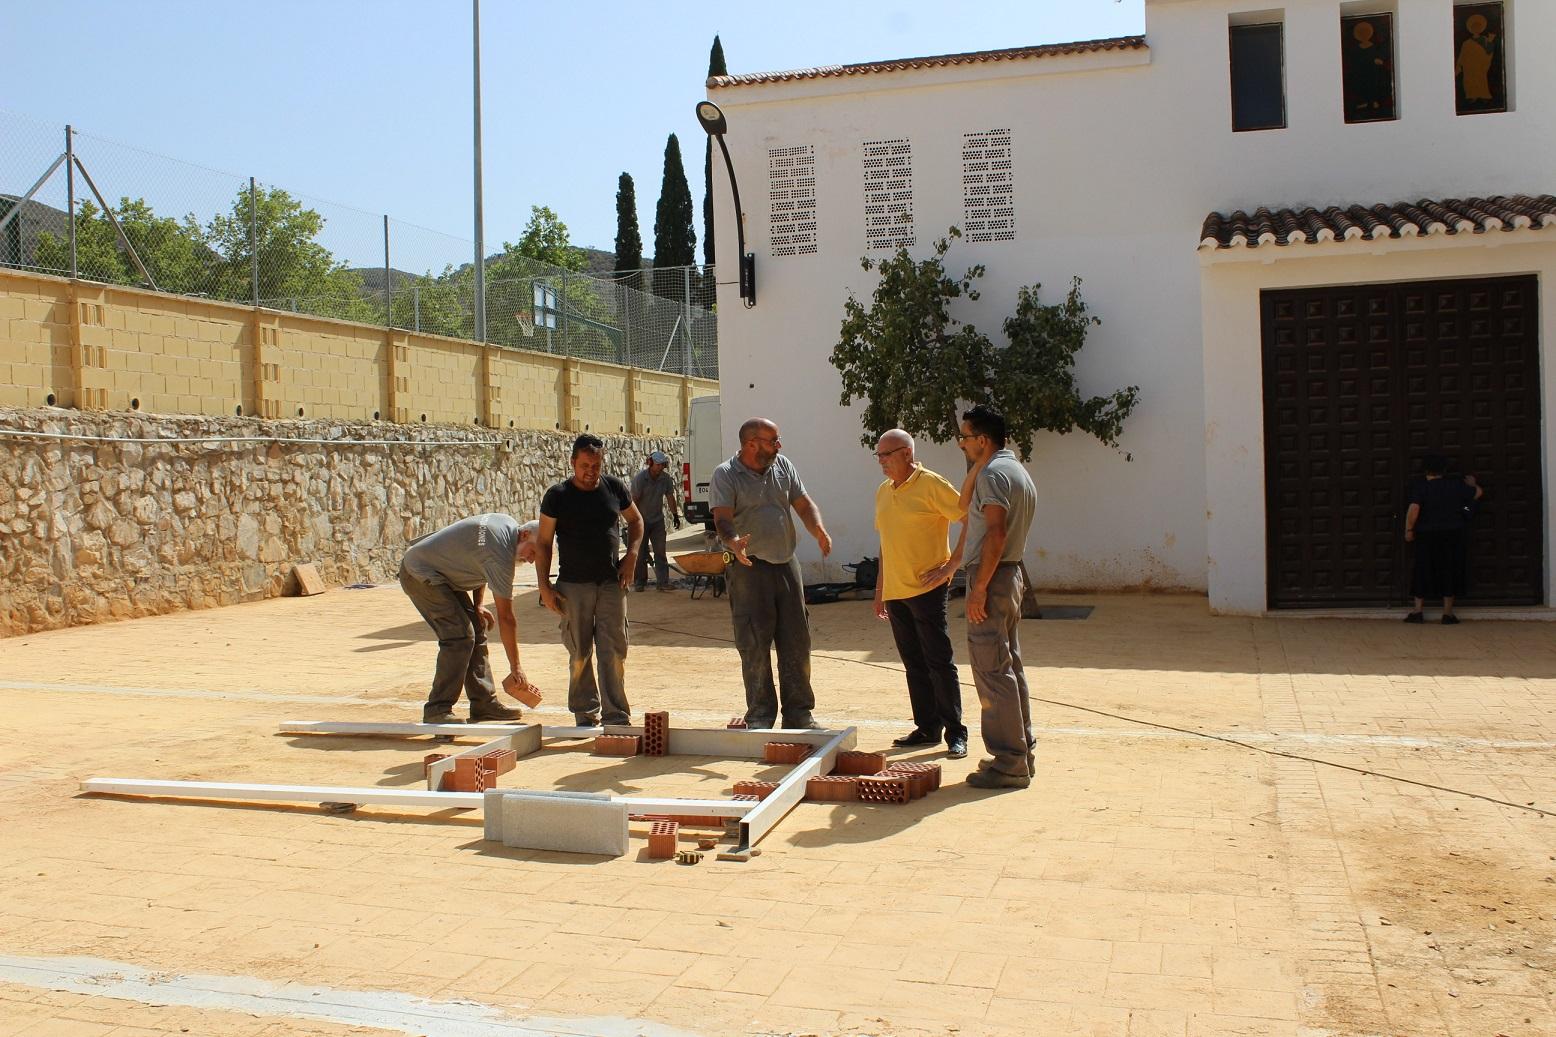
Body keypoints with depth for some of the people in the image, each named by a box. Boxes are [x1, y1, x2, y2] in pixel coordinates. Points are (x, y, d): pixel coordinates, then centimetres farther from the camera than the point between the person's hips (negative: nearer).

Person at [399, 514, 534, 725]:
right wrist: (515, 666, -19)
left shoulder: (509, 525, -1)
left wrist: (477, 605, 8)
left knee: (477, 629, 5)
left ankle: (483, 703, 8)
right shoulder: (501, 555, -29)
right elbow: (505, 618, -25)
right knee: (460, 635, -19)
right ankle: (437, 709, -13)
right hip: (420, 575, -10)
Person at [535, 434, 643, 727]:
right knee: (580, 653, 7)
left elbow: (635, 520, 19)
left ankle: (617, 716, 4)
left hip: (612, 582, 1)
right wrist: (544, 586, -5)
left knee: (614, 651, -1)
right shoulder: (557, 495, -4)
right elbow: (543, 543, 0)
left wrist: (632, 554, 3)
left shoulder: (615, 488, 3)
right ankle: (586, 713, 20)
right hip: (573, 585, -1)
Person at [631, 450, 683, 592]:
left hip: (658, 520, 3)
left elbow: (670, 497, 5)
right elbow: (634, 500, -14)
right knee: (640, 553, 3)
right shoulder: (640, 478, -15)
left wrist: (675, 515, 1)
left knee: (660, 552, 0)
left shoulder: (666, 478, -3)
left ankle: (663, 582, 0)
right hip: (641, 520, -3)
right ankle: (639, 583, 11)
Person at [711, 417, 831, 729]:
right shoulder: (726, 475, -6)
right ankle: (760, 715, 11)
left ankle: (799, 713, 17)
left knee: (796, 640, 7)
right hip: (748, 567, -5)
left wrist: (819, 531, -12)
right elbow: (722, 518, -17)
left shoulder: (783, 465, 10)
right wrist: (734, 542, -39)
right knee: (754, 645, -1)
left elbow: (803, 504, 9)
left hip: (786, 563, 5)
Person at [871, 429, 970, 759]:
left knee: (940, 662, -4)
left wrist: (952, 564, -15)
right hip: (895, 592, 7)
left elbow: (971, 519, -11)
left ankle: (955, 733, 3)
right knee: (914, 665, 11)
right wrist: (879, 590, 20)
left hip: (927, 589, -7)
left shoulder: (931, 484, -8)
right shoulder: (883, 492, 15)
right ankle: (927, 728, 19)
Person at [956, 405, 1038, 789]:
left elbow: (996, 532, -23)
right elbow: (966, 501, 27)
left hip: (992, 577, -11)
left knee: (992, 671, -7)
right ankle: (1022, 752, 22)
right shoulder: (1016, 470, 17)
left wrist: (979, 588, -23)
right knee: (1009, 667, 15)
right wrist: (976, 465, 15)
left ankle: (1008, 763, -4)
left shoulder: (994, 473, -15)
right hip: (1010, 575, 11)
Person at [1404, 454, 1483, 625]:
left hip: (1427, 536, -1)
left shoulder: (1420, 487, -8)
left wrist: (1409, 530, -10)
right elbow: (1478, 492, 17)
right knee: (1449, 572, 7)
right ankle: (1448, 614, 7)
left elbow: (1413, 509, -20)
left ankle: (1418, 611, 7)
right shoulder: (1455, 486, 2)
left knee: (1423, 572, 7)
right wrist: (1471, 484, 38)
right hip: (1453, 534, 2)